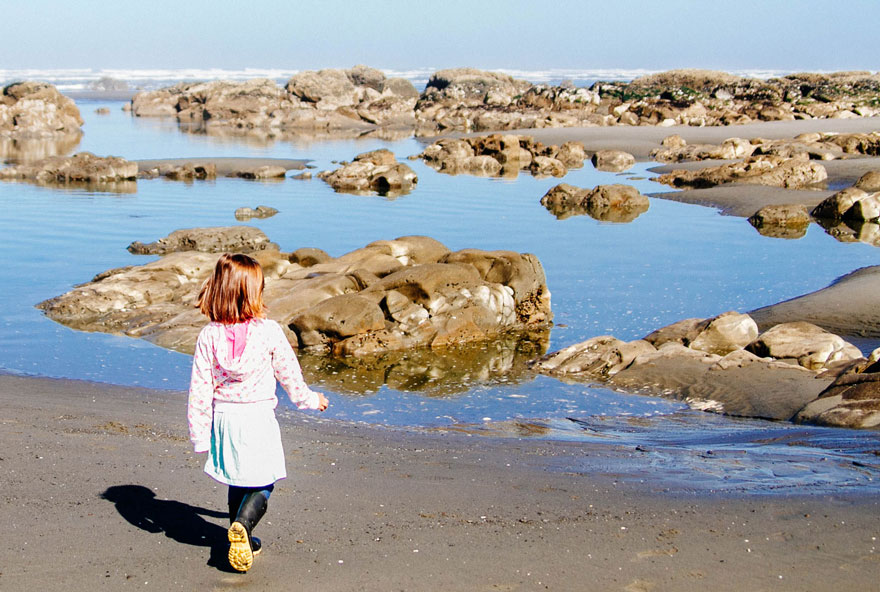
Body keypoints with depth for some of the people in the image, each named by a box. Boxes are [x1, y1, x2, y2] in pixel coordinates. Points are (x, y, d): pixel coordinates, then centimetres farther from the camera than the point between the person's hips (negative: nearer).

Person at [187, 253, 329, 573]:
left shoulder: (209, 336, -8)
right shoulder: (269, 332, -14)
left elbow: (200, 389, -6)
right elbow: (289, 373, -1)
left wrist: (199, 434, 2)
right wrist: (310, 399, 18)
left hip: (224, 417, 3)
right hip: (258, 417, -3)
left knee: (237, 483, 20)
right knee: (262, 484, 8)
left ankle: (243, 542, 26)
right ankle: (243, 524, -20)